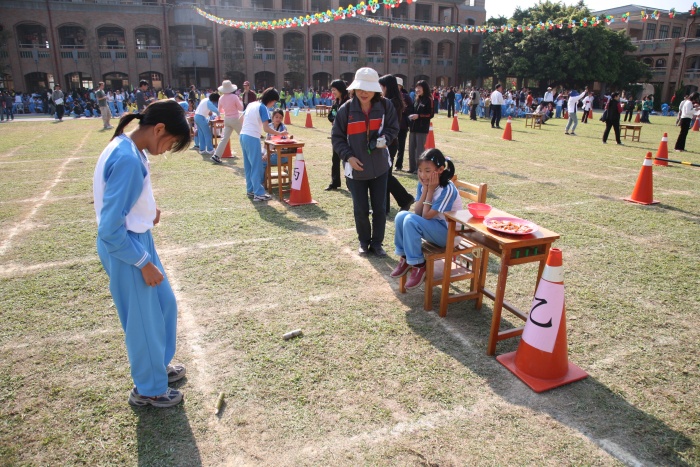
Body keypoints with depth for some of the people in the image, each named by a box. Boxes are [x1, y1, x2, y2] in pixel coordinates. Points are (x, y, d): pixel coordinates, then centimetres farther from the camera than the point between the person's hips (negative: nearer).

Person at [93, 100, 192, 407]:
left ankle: (157, 365, 45)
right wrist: (144, 263, -18)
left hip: (137, 240, 10)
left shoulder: (127, 148, 2)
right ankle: (148, 389, 31)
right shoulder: (128, 160, -28)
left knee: (164, 304, 23)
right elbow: (111, 229, -27)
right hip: (125, 248, -9)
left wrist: (147, 209, 3)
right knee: (143, 319, 9)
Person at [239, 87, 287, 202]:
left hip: (243, 135, 9)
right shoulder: (263, 108, -10)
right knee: (257, 167, -4)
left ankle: (250, 190, 22)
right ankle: (259, 194, -2)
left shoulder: (251, 104, 13)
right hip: (252, 138, -9)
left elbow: (242, 119, 19)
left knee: (248, 166, 15)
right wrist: (279, 133, -10)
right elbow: (266, 128, -17)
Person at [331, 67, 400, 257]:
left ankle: (377, 243, 25)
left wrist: (385, 139, -18)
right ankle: (364, 242, 30)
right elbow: (337, 137, -2)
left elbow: (393, 128, 3)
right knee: (361, 209, 8)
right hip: (356, 168, -1)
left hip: (380, 167, 1)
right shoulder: (346, 109, -8)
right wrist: (348, 156, -14)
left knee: (380, 208, 8)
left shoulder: (385, 106, -6)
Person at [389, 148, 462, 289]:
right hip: (434, 226, 7)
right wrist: (425, 189, -16)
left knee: (410, 221, -26)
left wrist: (430, 190, -21)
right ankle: (405, 258, 1)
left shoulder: (447, 189, -24)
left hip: (449, 232, -7)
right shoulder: (424, 183, -3)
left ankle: (418, 266, -13)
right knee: (401, 216, -12)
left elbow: (426, 216, -24)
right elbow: (417, 212, -9)